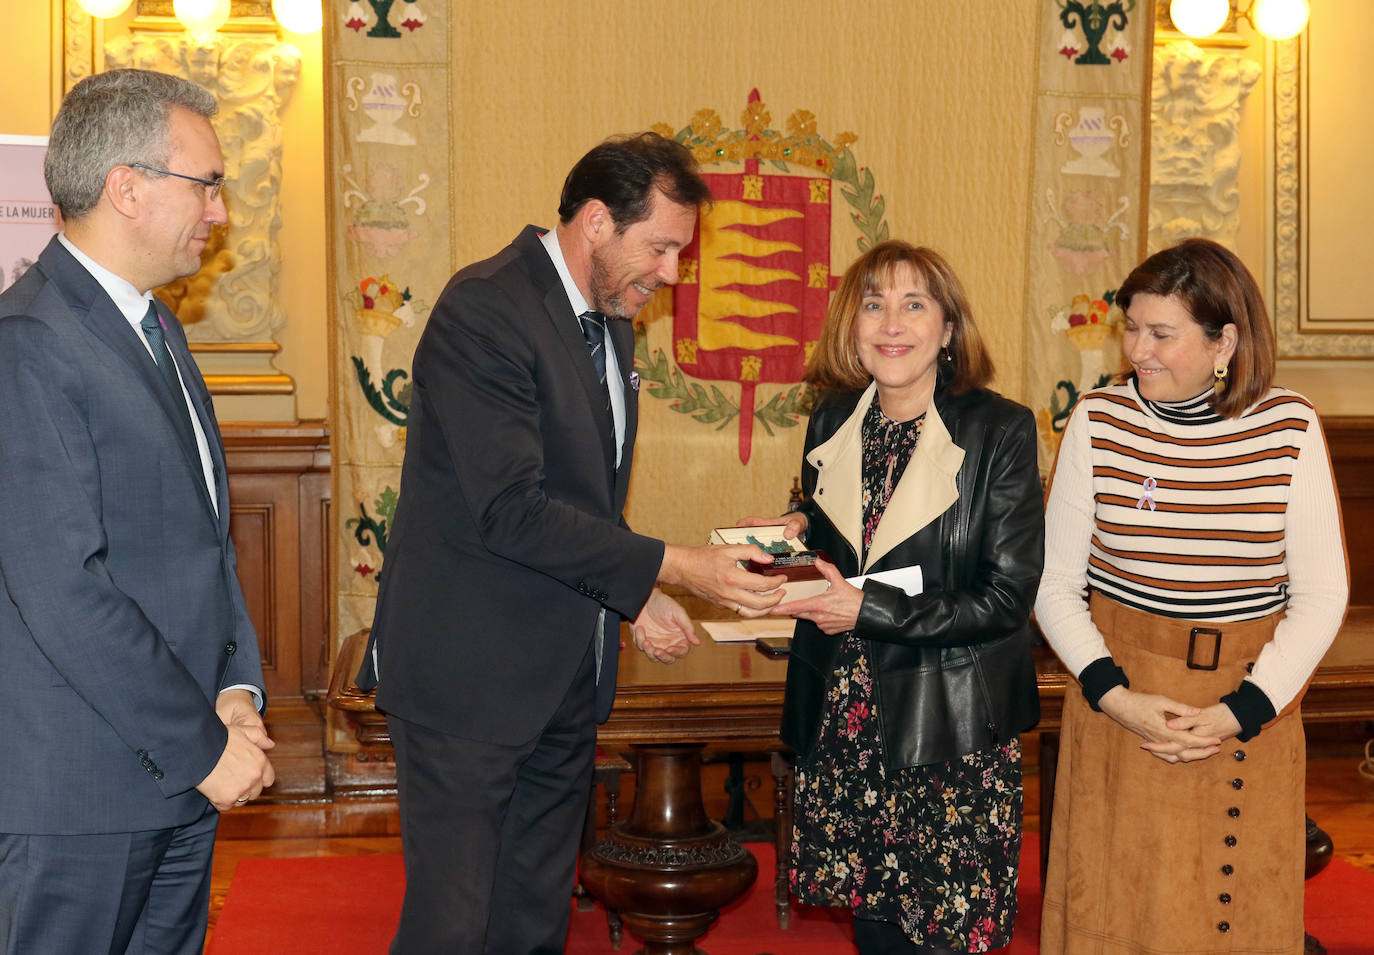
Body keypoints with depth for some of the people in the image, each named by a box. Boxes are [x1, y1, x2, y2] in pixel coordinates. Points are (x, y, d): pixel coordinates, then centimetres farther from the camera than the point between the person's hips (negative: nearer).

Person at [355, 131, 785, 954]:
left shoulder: (610, 321, 12)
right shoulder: (484, 309, -17)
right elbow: (511, 509, -24)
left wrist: (631, 596, 5)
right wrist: (671, 568, -22)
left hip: (566, 679, 9)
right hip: (472, 672, -8)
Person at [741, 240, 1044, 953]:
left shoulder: (1001, 431, -10)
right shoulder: (831, 421, 6)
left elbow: (1007, 597, -12)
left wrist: (869, 610, -19)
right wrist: (795, 535, -3)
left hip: (951, 727, -4)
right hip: (845, 724, 5)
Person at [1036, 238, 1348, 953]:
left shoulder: (1290, 428, -6)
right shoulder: (1097, 421, -5)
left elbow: (1321, 595, -3)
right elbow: (1055, 587, -1)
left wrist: (1239, 713, -13)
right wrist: (1116, 697, -14)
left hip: (1252, 712, 0)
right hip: (1122, 694, 0)